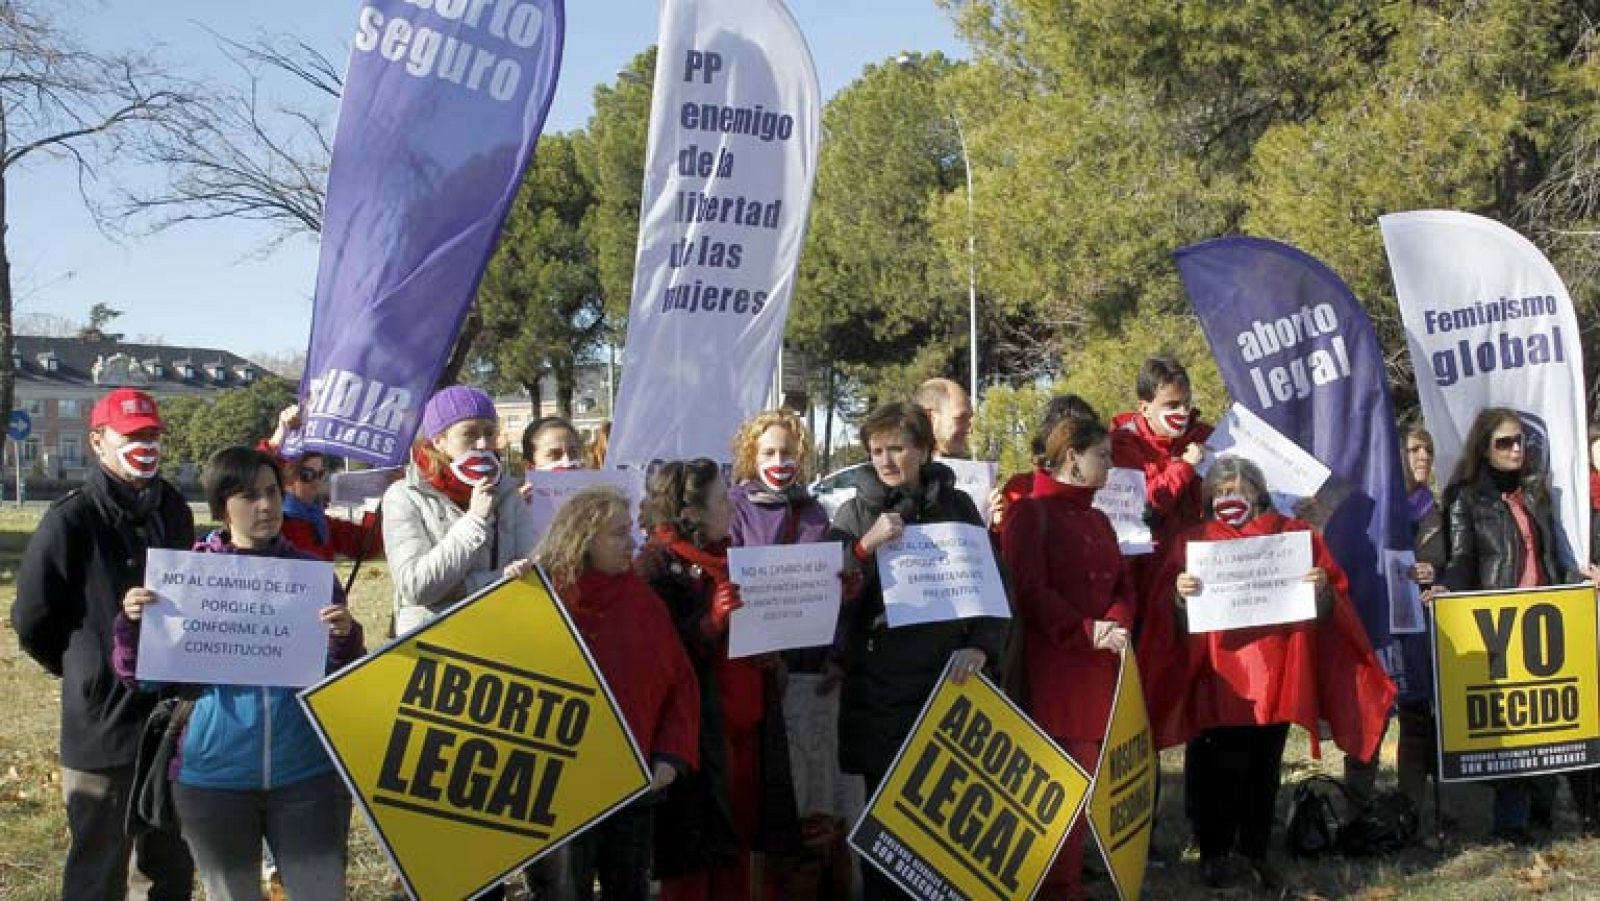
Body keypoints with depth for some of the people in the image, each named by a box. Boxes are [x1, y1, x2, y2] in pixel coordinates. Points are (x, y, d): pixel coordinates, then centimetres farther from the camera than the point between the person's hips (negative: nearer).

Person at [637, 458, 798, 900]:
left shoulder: (729, 556, 15)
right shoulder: (658, 565, -9)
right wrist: (711, 623, -28)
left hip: (748, 726, 7)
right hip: (699, 729, -7)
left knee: (737, 851, 11)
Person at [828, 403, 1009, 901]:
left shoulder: (958, 506, 7)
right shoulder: (856, 512, 4)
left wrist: (982, 648, -9)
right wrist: (865, 547, -17)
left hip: (947, 678, 1)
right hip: (878, 686, -1)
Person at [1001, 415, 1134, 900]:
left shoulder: (1098, 521, 20)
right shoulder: (1030, 512, -4)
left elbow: (1123, 586, 15)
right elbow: (1029, 590, -13)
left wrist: (1114, 625, -6)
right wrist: (1086, 632, -17)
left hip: (1101, 666, 7)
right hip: (1052, 666, -7)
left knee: (1087, 774, 6)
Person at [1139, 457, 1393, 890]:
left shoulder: (1294, 535, 9)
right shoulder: (1192, 542, 6)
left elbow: (1327, 609, 7)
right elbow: (1171, 615, -1)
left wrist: (1323, 589, -15)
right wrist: (1179, 594, -23)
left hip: (1275, 676, 2)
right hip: (1219, 680, -2)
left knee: (1264, 767, 7)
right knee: (1220, 769, -5)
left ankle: (1256, 851, 21)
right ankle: (1214, 852, 9)